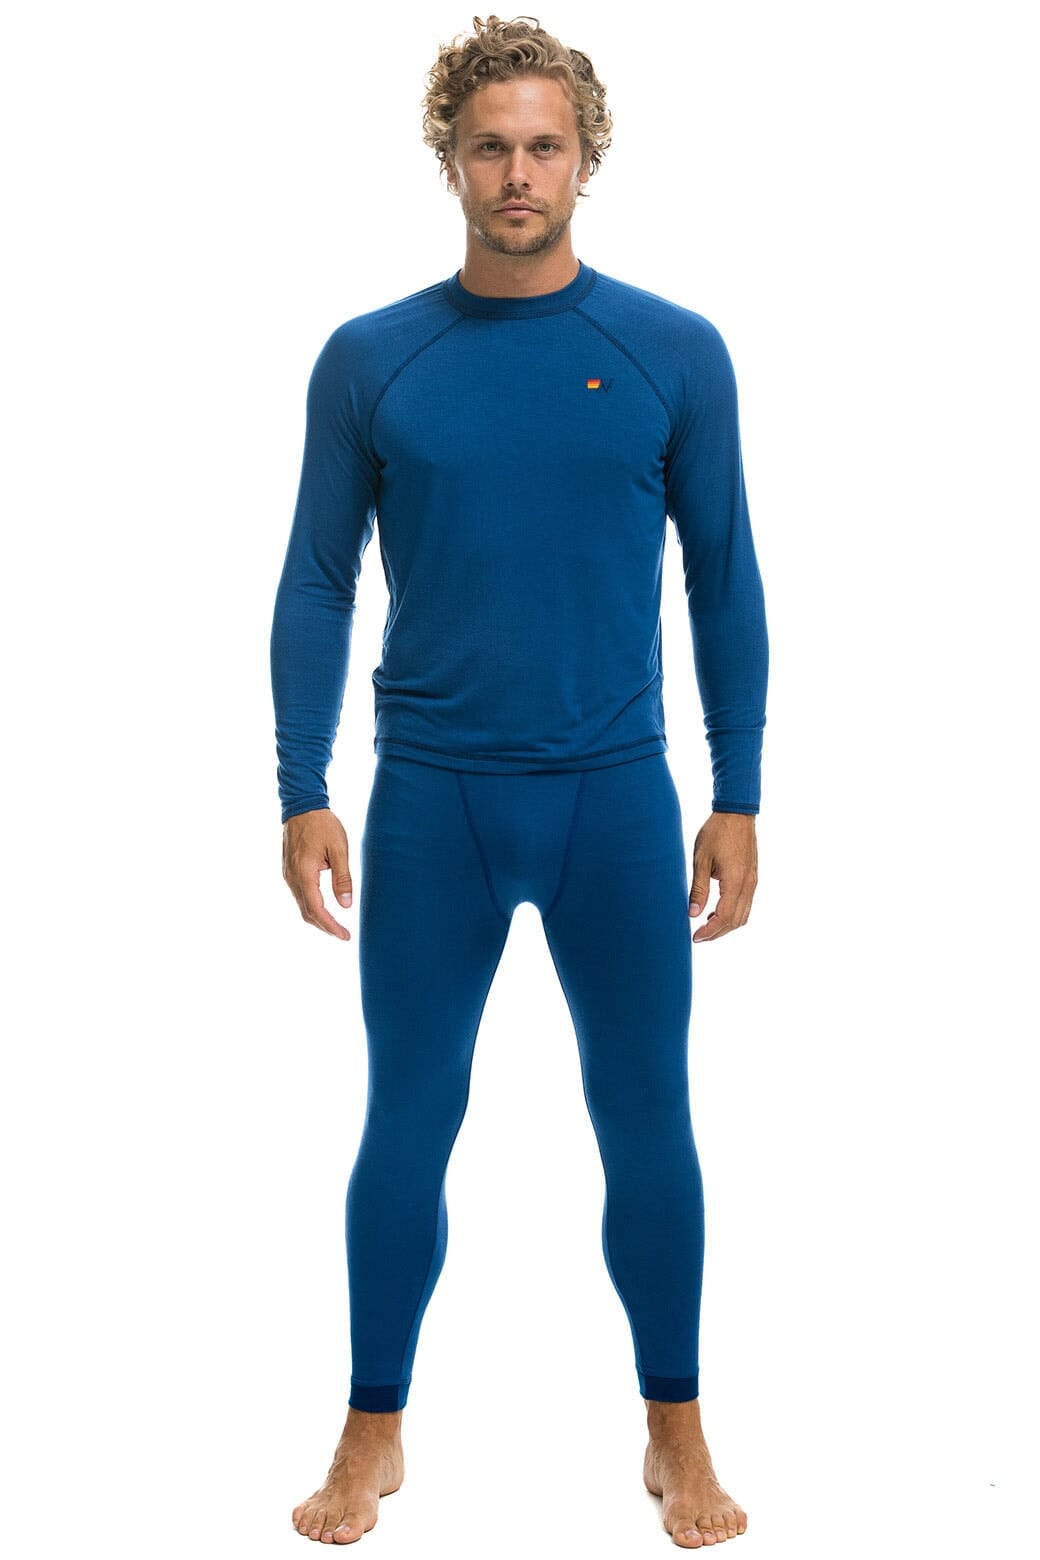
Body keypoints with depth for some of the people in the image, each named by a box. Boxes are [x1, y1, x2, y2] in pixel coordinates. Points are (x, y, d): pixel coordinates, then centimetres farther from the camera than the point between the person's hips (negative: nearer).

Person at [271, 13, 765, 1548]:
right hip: (431, 800, 0)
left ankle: (678, 1435, 24)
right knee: (409, 1119, 7)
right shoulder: (370, 362, 1)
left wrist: (739, 801, 0)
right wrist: (302, 798, -2)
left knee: (646, 1119, 8)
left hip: (619, 799, 0)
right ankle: (375, 1434, 23)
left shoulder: (676, 355, 0)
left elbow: (726, 584, 3)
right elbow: (316, 587, 3)